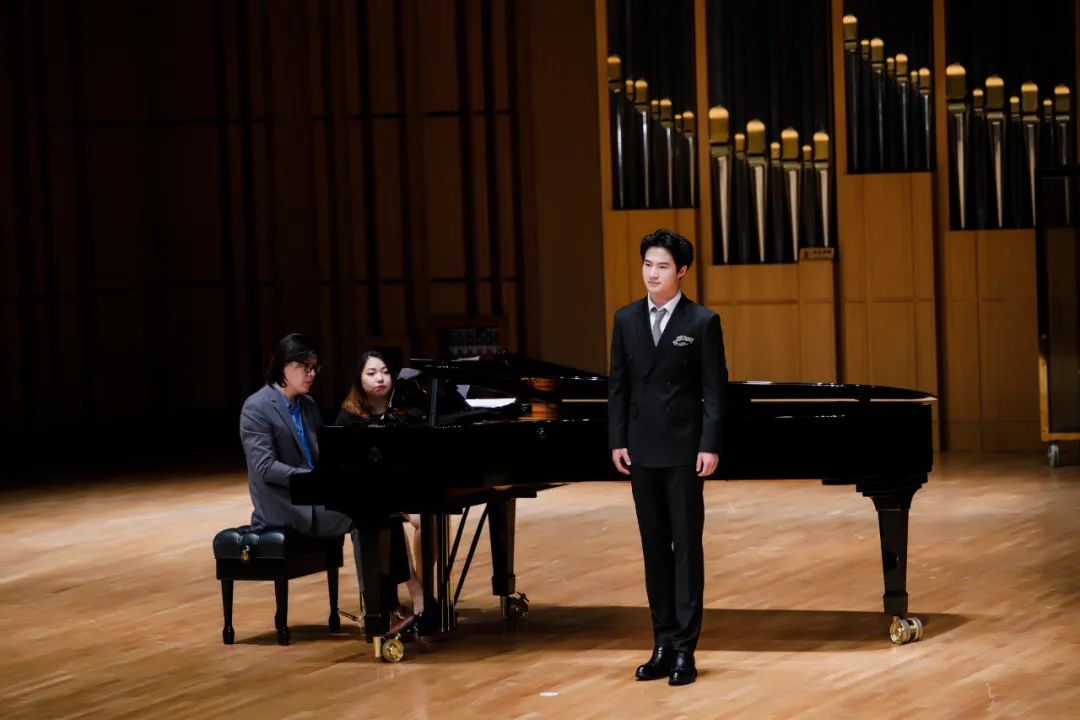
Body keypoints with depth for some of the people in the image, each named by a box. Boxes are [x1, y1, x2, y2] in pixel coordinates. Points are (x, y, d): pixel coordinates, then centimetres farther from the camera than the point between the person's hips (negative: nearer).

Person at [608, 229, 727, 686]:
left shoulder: (703, 322, -4)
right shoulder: (627, 320, 8)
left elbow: (714, 391, -6)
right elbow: (618, 386, 9)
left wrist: (710, 446, -12)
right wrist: (617, 441, 2)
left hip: (683, 449, -4)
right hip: (642, 449, 4)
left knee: (687, 546, -2)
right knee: (654, 547, 8)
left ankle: (685, 649, 0)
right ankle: (663, 644, 14)